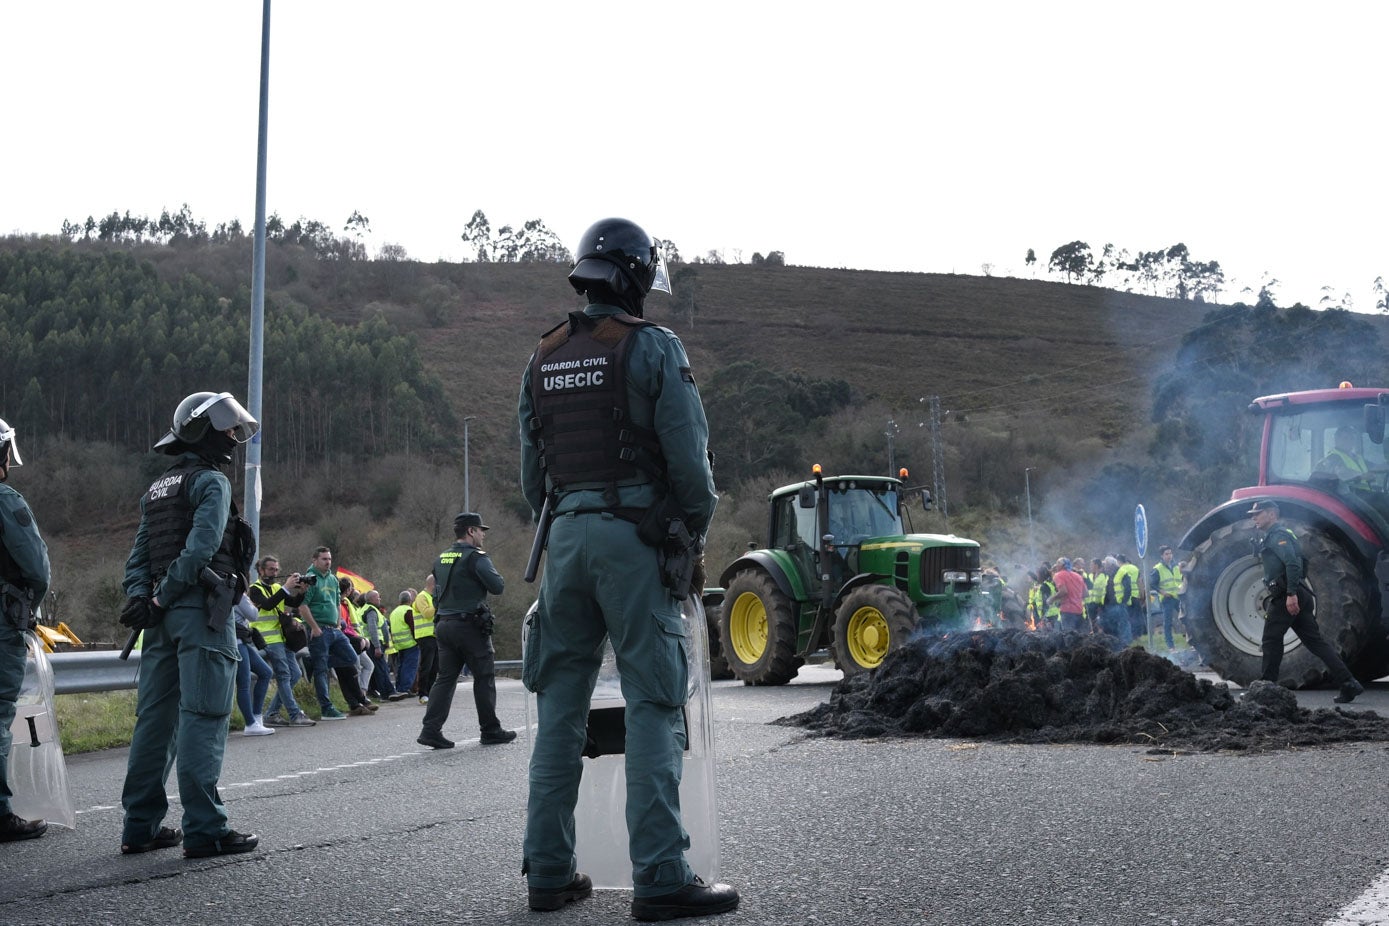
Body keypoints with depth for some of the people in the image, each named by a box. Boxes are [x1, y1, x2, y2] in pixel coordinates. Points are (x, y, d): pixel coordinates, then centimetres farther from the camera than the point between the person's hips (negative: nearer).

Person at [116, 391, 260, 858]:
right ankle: (204, 829, -9)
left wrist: (139, 597, 0)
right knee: (202, 717, -8)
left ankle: (141, 827, 14)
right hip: (201, 610, -8)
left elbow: (139, 554, 13)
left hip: (164, 615, 8)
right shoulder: (211, 482, -5)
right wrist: (162, 598, -12)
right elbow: (201, 548, -17)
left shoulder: (158, 488, 21)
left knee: (155, 717, 10)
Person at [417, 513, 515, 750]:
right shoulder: (476, 557, -11)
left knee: (445, 677, 6)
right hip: (470, 624, -7)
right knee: (484, 677, 3)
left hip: (444, 624, 7)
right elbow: (498, 586, -13)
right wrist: (496, 577, 6)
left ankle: (431, 729, -4)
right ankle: (491, 730, 9)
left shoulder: (442, 559, 14)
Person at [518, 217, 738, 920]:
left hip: (566, 536, 6)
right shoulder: (654, 348, -4)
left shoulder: (543, 360, 14)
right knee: (652, 705, -5)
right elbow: (689, 455, -8)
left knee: (561, 706, 10)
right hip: (637, 535, -6)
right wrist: (698, 527, 6)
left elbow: (531, 470, 16)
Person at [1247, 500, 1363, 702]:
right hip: (1294, 597, 10)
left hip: (1288, 596, -10)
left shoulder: (1278, 534, -6)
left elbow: (1292, 563, -21)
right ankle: (1348, 683, -1)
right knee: (1314, 641, 4)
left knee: (1271, 640, -4)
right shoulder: (1269, 536, 25)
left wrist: (1291, 594, -28)